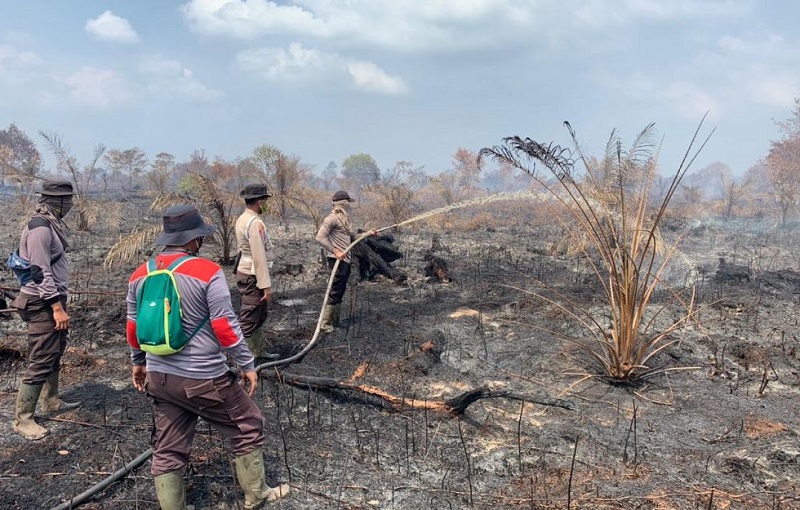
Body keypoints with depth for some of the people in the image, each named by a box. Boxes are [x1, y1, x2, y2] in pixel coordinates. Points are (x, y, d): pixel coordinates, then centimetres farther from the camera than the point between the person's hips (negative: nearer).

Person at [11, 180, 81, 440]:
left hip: (52, 300, 10)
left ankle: (51, 402, 36)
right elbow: (41, 272, -23)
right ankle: (22, 419, 5)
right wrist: (57, 307, -22)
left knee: (55, 354, 21)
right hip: (42, 304, -10)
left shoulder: (50, 224, 10)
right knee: (40, 362, -5)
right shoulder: (40, 228, -19)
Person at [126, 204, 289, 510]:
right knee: (248, 427, 15)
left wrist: (138, 363, 27)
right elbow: (225, 326, -16)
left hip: (159, 377, 6)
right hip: (203, 378, -6)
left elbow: (133, 326, 13)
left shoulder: (140, 274, 4)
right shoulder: (207, 271, -16)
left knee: (168, 451, 15)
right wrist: (246, 364, -6)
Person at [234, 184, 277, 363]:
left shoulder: (242, 219, 10)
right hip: (253, 276, -10)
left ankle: (259, 353, 30)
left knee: (259, 315, 20)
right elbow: (259, 257, -23)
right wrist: (266, 285, -21)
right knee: (248, 320, -4)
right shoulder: (255, 223, -20)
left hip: (245, 271, 10)